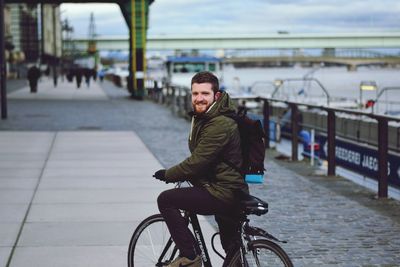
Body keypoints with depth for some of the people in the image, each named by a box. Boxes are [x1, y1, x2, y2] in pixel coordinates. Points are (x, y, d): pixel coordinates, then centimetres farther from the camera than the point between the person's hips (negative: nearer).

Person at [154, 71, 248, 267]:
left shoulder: (220, 125, -22)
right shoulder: (203, 117, 11)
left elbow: (198, 162, -23)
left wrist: (167, 175, -10)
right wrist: (176, 173, 12)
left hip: (222, 195, -11)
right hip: (232, 195, 11)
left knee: (166, 200, -11)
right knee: (232, 250, 20)